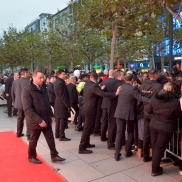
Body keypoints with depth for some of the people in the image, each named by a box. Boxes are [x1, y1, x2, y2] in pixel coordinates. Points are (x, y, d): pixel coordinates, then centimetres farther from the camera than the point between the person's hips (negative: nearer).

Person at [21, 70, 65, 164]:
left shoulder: (43, 88, 6)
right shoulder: (27, 90, -17)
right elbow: (28, 109, -23)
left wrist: (51, 115, 9)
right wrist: (39, 120, -26)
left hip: (46, 119, 6)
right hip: (35, 121, -6)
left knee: (51, 138, 10)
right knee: (33, 140, 12)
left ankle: (54, 156, 24)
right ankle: (31, 157, 32)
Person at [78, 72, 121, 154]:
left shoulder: (87, 84, 6)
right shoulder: (94, 86, -22)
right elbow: (103, 94, -33)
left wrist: (100, 89, 11)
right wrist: (115, 93, -33)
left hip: (87, 108, 10)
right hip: (90, 110, -10)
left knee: (88, 127, 20)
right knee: (87, 128, -5)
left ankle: (86, 143, 32)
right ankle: (82, 148, 0)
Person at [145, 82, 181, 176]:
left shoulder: (155, 98, -5)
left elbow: (148, 110, 4)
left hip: (153, 126, 4)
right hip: (166, 129, -4)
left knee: (154, 147, 16)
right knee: (159, 149, 6)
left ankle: (155, 166, 31)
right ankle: (155, 170, 19)